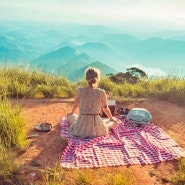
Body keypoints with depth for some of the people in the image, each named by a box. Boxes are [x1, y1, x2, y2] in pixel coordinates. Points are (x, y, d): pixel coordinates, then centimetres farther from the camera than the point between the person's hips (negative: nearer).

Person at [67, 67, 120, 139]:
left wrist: (72, 113, 33)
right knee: (114, 121, 28)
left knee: (69, 115, 33)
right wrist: (112, 118, 23)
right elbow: (105, 109, 1)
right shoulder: (101, 92, -12)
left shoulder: (79, 90, -8)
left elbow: (75, 105, 10)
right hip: (96, 128, 0)